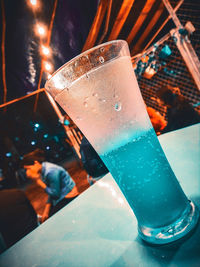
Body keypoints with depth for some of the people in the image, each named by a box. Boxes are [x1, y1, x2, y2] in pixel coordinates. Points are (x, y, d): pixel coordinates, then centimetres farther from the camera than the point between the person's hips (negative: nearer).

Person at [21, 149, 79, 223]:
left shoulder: (51, 172, -27)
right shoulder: (43, 171, 0)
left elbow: (55, 194, -21)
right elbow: (51, 193, 6)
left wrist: (38, 181, -21)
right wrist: (46, 211, 2)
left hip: (69, 199, -8)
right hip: (61, 197, 8)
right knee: (45, 219, 10)